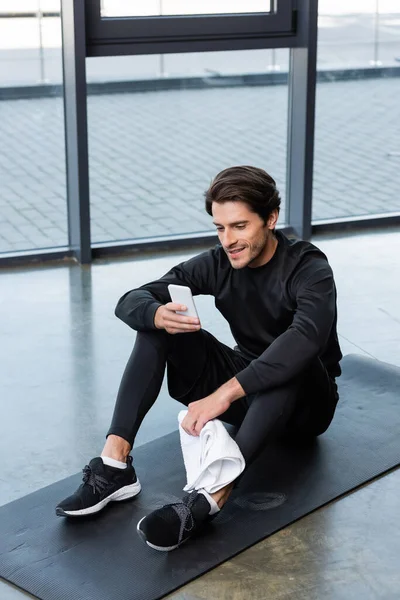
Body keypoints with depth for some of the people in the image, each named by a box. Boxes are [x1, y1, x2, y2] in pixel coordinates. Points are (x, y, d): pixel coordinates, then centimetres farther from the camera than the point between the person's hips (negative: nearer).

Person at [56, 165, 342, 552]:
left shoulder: (309, 268, -21)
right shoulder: (218, 264, -6)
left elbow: (306, 338, -42)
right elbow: (130, 301, -10)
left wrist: (225, 394, -51)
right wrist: (157, 314, -36)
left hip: (304, 402, -5)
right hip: (245, 392, 5)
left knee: (294, 360, -40)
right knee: (158, 324, -15)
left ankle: (210, 500, -54)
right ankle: (114, 465, -28)